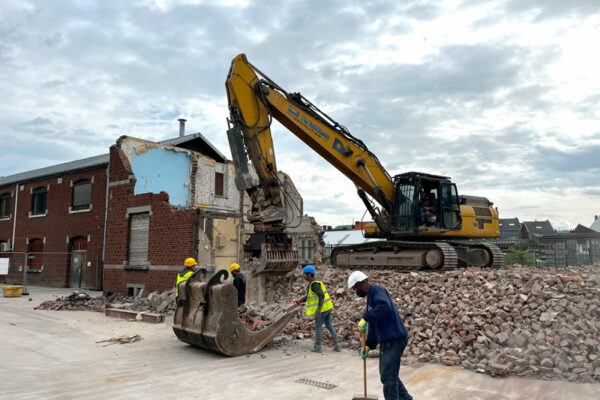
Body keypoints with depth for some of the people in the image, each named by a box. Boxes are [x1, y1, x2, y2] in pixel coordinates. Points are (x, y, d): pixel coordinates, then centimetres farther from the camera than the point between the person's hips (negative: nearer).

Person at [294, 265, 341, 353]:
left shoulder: (314, 284, -18)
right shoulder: (313, 283, 14)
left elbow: (321, 296, -27)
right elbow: (308, 296, 19)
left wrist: (318, 309, -31)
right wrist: (299, 301, 8)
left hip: (322, 308, -9)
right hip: (328, 307, 9)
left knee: (318, 326, 4)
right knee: (329, 326, 15)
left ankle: (318, 347, 12)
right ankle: (337, 345, 16)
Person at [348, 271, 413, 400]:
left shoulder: (377, 290, -12)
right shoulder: (371, 296, 18)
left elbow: (384, 307, -34)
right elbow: (373, 325, 22)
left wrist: (365, 318, -29)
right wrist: (368, 345, 17)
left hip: (394, 339, -10)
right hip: (386, 341, 11)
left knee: (388, 376, -6)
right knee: (387, 374, 20)